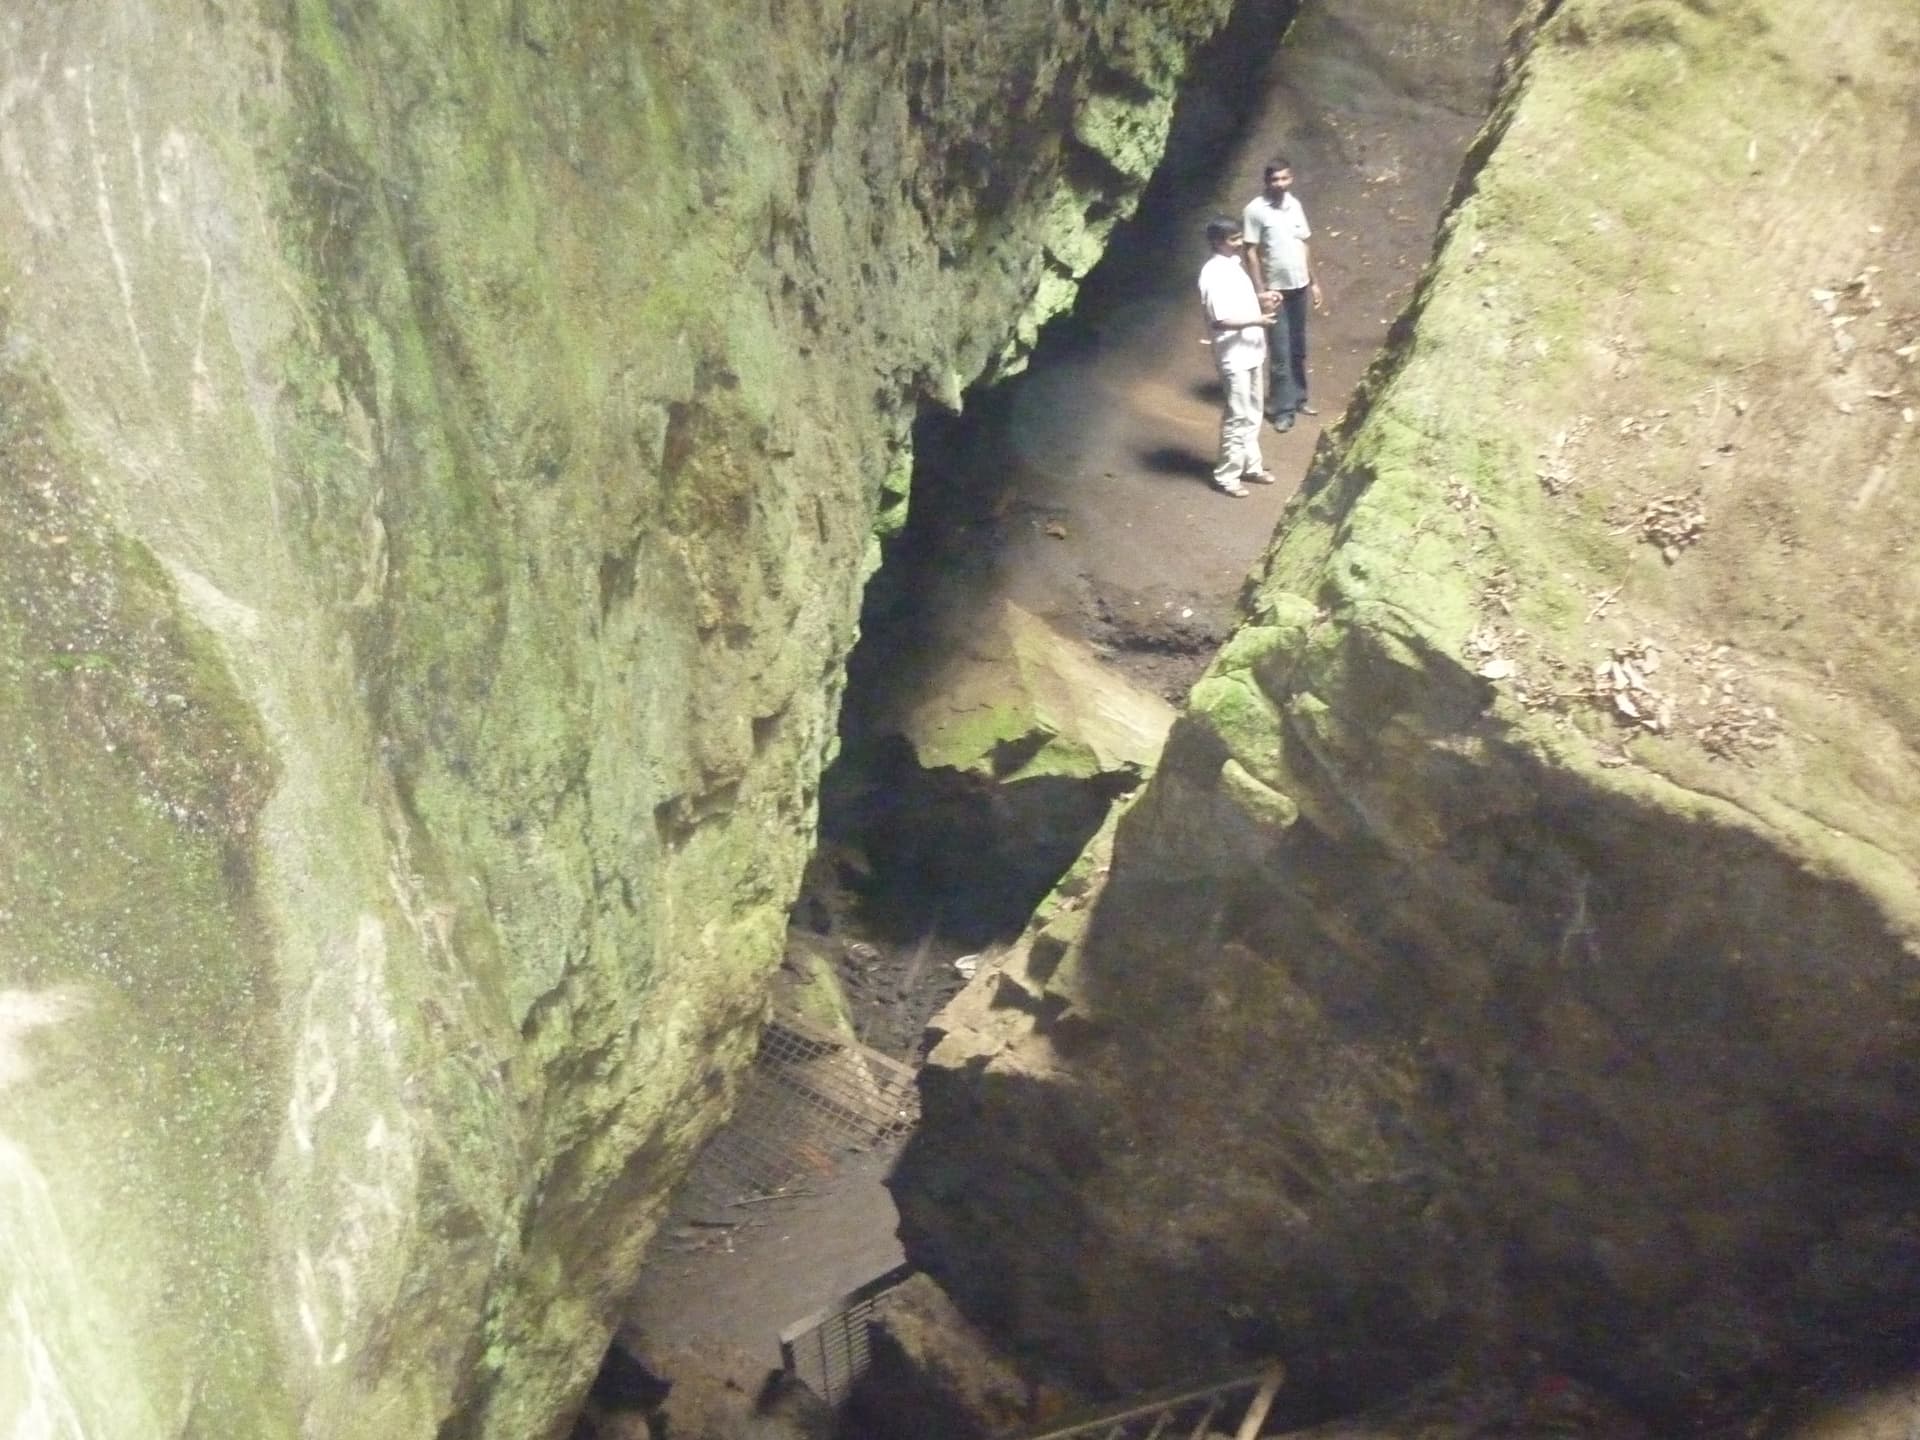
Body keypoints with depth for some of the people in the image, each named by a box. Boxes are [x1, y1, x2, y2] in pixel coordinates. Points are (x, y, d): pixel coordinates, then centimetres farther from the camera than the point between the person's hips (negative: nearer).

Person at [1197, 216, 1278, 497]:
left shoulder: (1233, 264, 8)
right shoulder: (1214, 274, -21)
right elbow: (1220, 320, -25)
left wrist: (1262, 299, 6)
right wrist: (1255, 320, -22)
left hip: (1250, 351, 9)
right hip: (1233, 356, -9)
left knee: (1252, 414, 17)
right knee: (1237, 417, -1)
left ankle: (1251, 465, 30)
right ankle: (1226, 475, 9)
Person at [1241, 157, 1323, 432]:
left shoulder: (1294, 204, 4)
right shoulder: (1255, 210, -13)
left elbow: (1303, 245, 12)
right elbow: (1251, 253, -12)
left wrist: (1314, 282, 12)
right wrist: (1261, 290, -15)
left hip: (1299, 286, 6)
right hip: (1276, 289, -6)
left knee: (1298, 348, 15)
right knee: (1280, 353, -3)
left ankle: (1298, 397, 29)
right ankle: (1282, 409, 4)